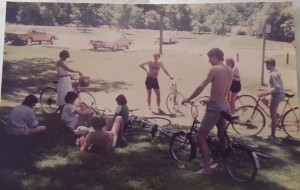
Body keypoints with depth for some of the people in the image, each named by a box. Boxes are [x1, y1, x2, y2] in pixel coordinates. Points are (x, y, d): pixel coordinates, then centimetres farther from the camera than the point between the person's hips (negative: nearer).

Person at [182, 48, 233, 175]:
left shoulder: (214, 69, -13)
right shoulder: (230, 71, 9)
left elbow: (201, 87, -16)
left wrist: (188, 99, -6)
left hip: (215, 106, -8)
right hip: (225, 105, 8)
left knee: (201, 136, 0)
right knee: (222, 136, 21)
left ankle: (207, 168, -1)